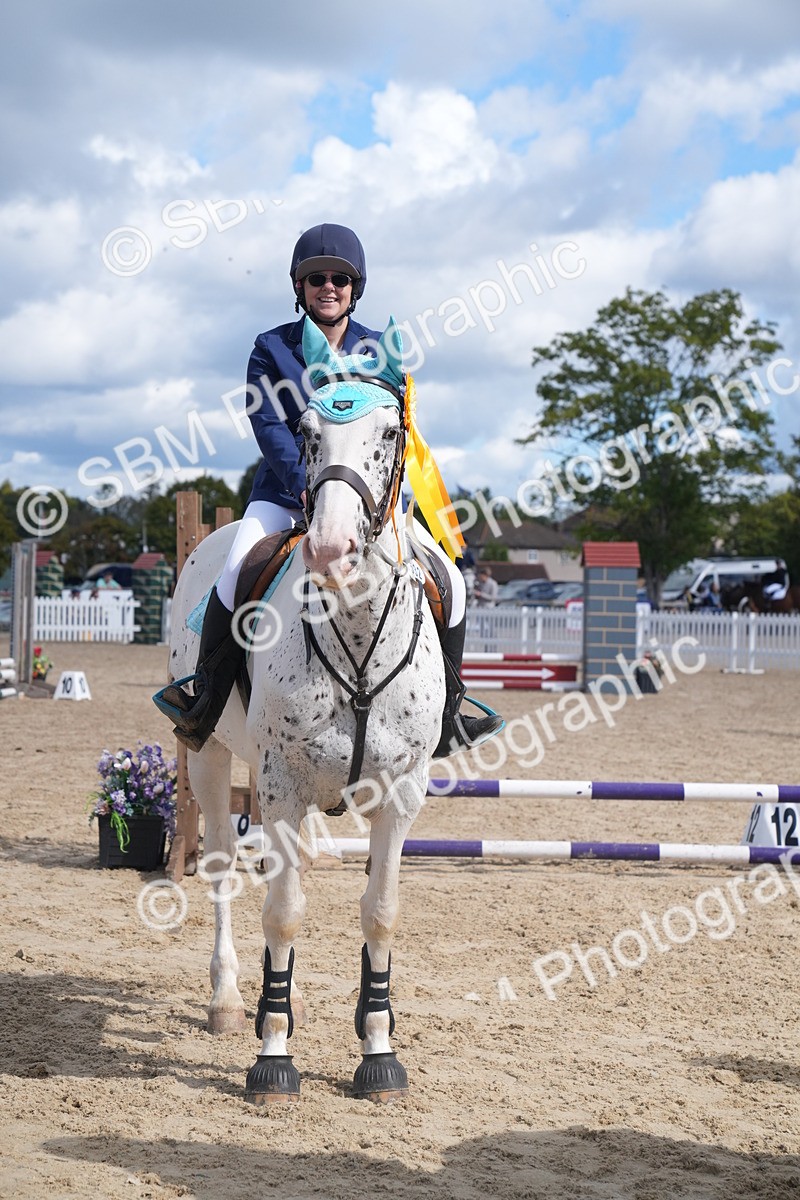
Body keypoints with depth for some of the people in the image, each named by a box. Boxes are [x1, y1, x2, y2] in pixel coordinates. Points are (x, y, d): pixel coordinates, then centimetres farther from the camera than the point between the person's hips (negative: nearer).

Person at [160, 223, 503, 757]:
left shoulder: (381, 351, 7)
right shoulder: (272, 348, 1)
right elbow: (269, 425, -9)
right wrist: (309, 487, -24)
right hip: (285, 493, -2)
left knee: (450, 582, -12)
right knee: (237, 573, -29)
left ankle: (445, 713, 4)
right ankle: (206, 702, -13)